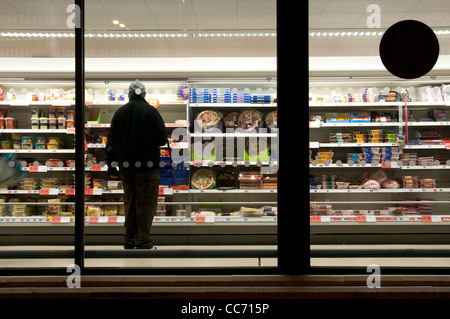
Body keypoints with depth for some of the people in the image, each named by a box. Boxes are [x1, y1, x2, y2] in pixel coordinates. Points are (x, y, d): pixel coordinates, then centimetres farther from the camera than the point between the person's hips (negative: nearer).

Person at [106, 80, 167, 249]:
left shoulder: (120, 112, 6)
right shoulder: (151, 111, -8)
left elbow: (111, 141, 8)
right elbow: (162, 139, -11)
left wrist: (111, 165, 13)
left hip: (125, 167, 5)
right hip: (147, 167, -4)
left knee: (129, 202, 15)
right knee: (146, 204, 3)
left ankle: (129, 241, 22)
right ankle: (143, 243, 4)